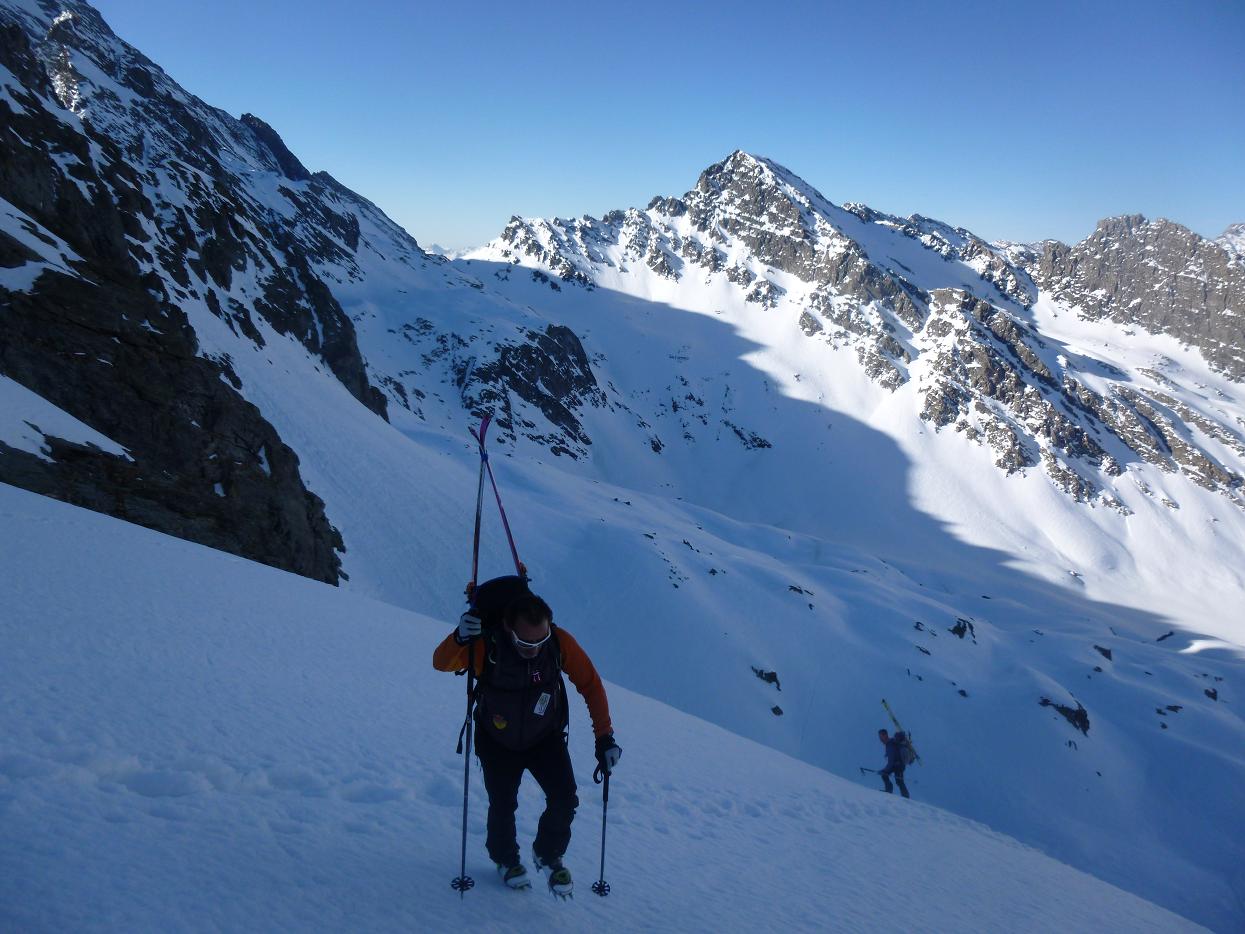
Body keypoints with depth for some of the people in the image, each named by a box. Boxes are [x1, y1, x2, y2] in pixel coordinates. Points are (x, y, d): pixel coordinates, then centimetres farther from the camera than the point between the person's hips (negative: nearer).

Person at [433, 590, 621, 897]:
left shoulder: (560, 642, -28)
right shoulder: (487, 645, -32)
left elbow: (591, 684, -16)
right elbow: (442, 664, -25)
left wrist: (605, 737, -18)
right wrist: (459, 638, -48)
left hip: (546, 739, 1)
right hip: (497, 743, -1)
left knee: (565, 799, -11)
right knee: (502, 805, 8)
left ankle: (548, 854, 19)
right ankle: (505, 859, 40)